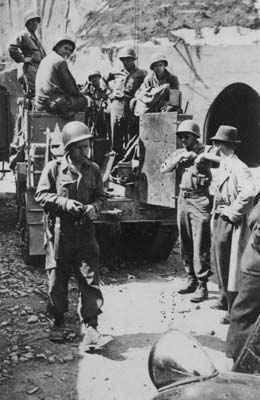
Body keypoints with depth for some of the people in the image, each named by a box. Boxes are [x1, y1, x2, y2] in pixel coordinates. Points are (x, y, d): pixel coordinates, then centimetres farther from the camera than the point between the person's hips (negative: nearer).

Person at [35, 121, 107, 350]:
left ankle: (91, 327, 3)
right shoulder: (54, 168, -2)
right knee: (57, 281, 9)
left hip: (85, 233, 1)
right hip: (59, 234, -1)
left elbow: (101, 196, 13)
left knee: (90, 280, -4)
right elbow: (41, 195, -2)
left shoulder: (93, 169, 6)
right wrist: (64, 203, -16)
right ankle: (59, 323, 27)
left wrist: (95, 207, -10)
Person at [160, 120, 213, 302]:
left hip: (200, 200, -7)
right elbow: (163, 169, 5)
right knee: (185, 243, 13)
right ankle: (191, 279, 25)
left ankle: (202, 285, -4)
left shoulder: (205, 151, -4)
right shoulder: (179, 153, 12)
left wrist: (195, 156, -23)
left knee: (201, 245, -7)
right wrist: (179, 159, -8)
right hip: (183, 199, 7)